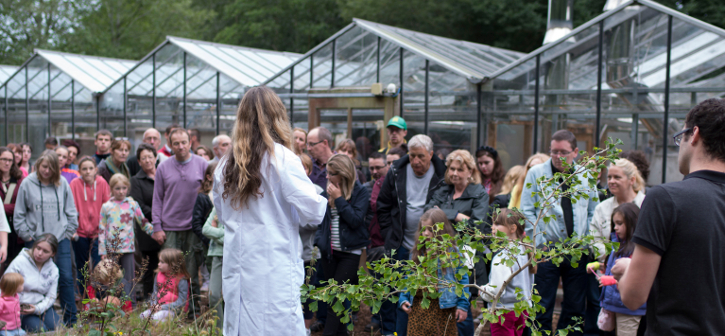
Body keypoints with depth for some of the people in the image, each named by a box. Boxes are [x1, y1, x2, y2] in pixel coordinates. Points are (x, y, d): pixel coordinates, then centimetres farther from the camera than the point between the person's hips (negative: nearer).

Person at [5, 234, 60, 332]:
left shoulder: (53, 270, 4)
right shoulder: (20, 262, -8)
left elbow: (51, 296, 5)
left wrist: (37, 309, -16)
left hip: (41, 306, 4)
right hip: (20, 308, -4)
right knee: (41, 330, -27)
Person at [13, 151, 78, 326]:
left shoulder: (62, 183, 2)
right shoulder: (27, 183, -2)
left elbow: (71, 211, 10)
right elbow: (19, 214, 4)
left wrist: (69, 231, 4)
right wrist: (26, 235, 0)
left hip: (61, 239, 1)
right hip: (36, 239, -1)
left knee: (66, 278, -2)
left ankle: (70, 320, 6)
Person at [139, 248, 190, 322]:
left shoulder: (181, 280, -13)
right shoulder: (159, 275, 9)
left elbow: (181, 302, -16)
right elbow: (155, 293, 18)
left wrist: (163, 307, -20)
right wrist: (154, 304, -3)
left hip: (174, 309, -7)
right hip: (159, 307, 7)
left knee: (157, 317, -31)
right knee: (142, 316, -14)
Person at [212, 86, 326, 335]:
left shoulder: (226, 164, 6)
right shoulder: (281, 158, -11)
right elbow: (312, 211, -11)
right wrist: (321, 200, 9)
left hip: (237, 268, 6)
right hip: (275, 269, -6)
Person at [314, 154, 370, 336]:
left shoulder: (360, 193, -8)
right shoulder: (327, 193, 4)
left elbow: (355, 220, -17)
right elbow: (322, 220, 13)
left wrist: (339, 198, -18)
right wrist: (319, 241, 3)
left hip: (350, 253, -5)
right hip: (330, 251, 5)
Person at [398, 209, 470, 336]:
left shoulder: (452, 251, -4)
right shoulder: (417, 251, 8)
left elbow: (462, 278, -4)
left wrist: (462, 305, -8)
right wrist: (403, 299, 1)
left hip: (443, 308, -3)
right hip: (417, 307, 4)